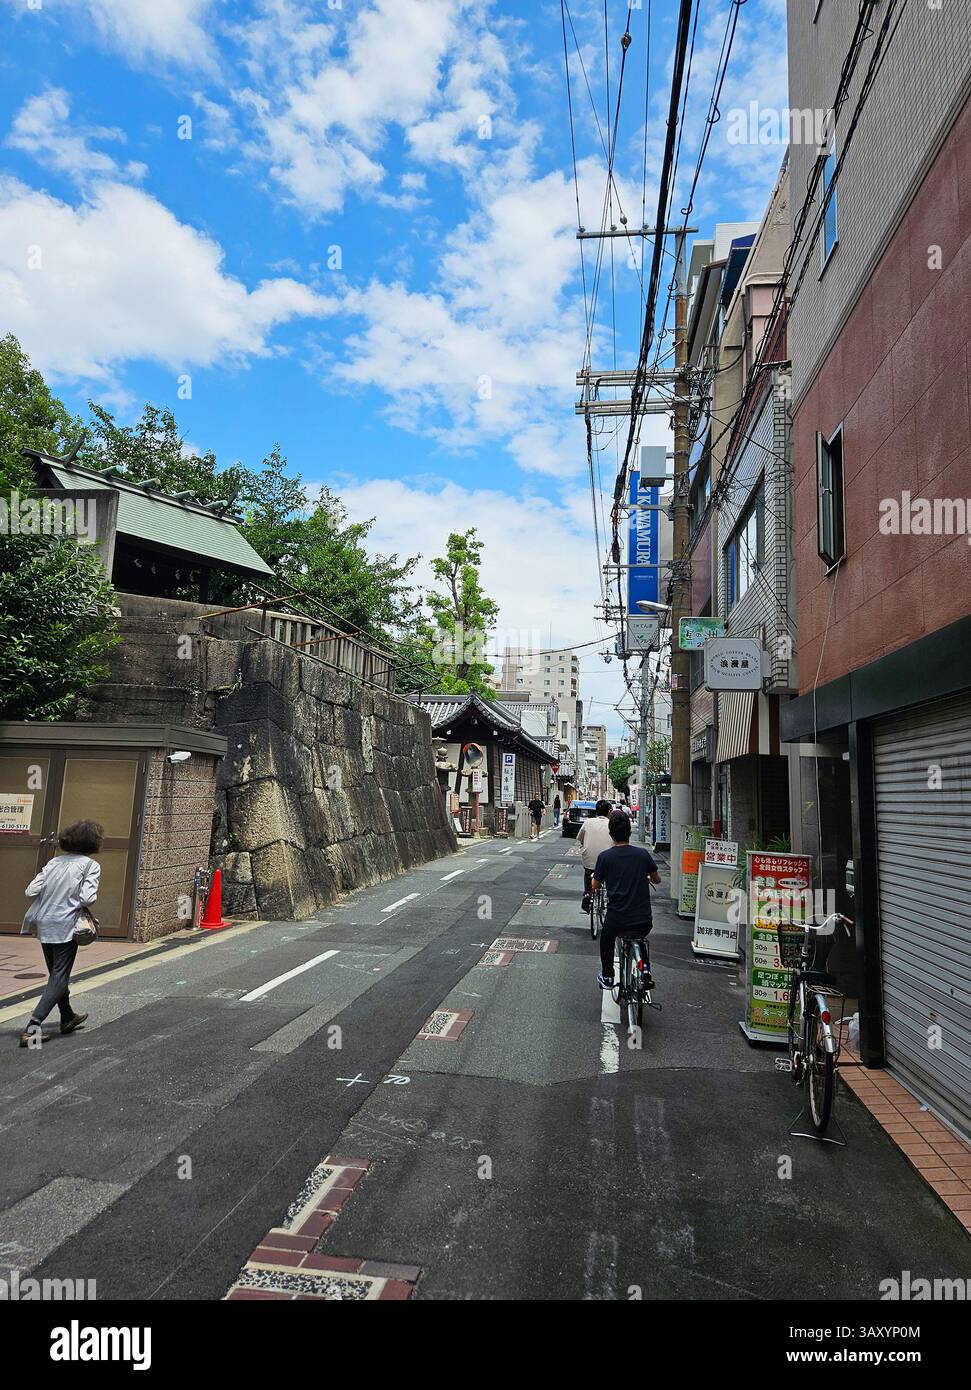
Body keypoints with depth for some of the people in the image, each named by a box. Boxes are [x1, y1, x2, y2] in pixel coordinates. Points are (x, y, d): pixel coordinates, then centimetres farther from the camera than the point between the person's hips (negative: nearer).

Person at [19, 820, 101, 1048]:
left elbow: (31, 891, 1)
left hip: (44, 925, 7)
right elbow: (87, 898, -18)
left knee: (56, 974, 21)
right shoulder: (91, 866, -8)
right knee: (59, 979, 2)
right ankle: (32, 1027, -10)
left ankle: (67, 1018, 39)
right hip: (65, 927, -6)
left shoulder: (54, 862, 8)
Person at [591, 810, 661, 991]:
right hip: (644, 920, 2)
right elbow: (657, 879, 14)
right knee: (642, 940, 36)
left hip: (616, 920, -2)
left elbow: (595, 886, 3)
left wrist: (595, 878, 26)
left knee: (606, 939, 32)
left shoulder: (605, 857, -7)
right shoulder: (642, 854, -1)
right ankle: (646, 975, 28)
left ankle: (607, 977, 36)